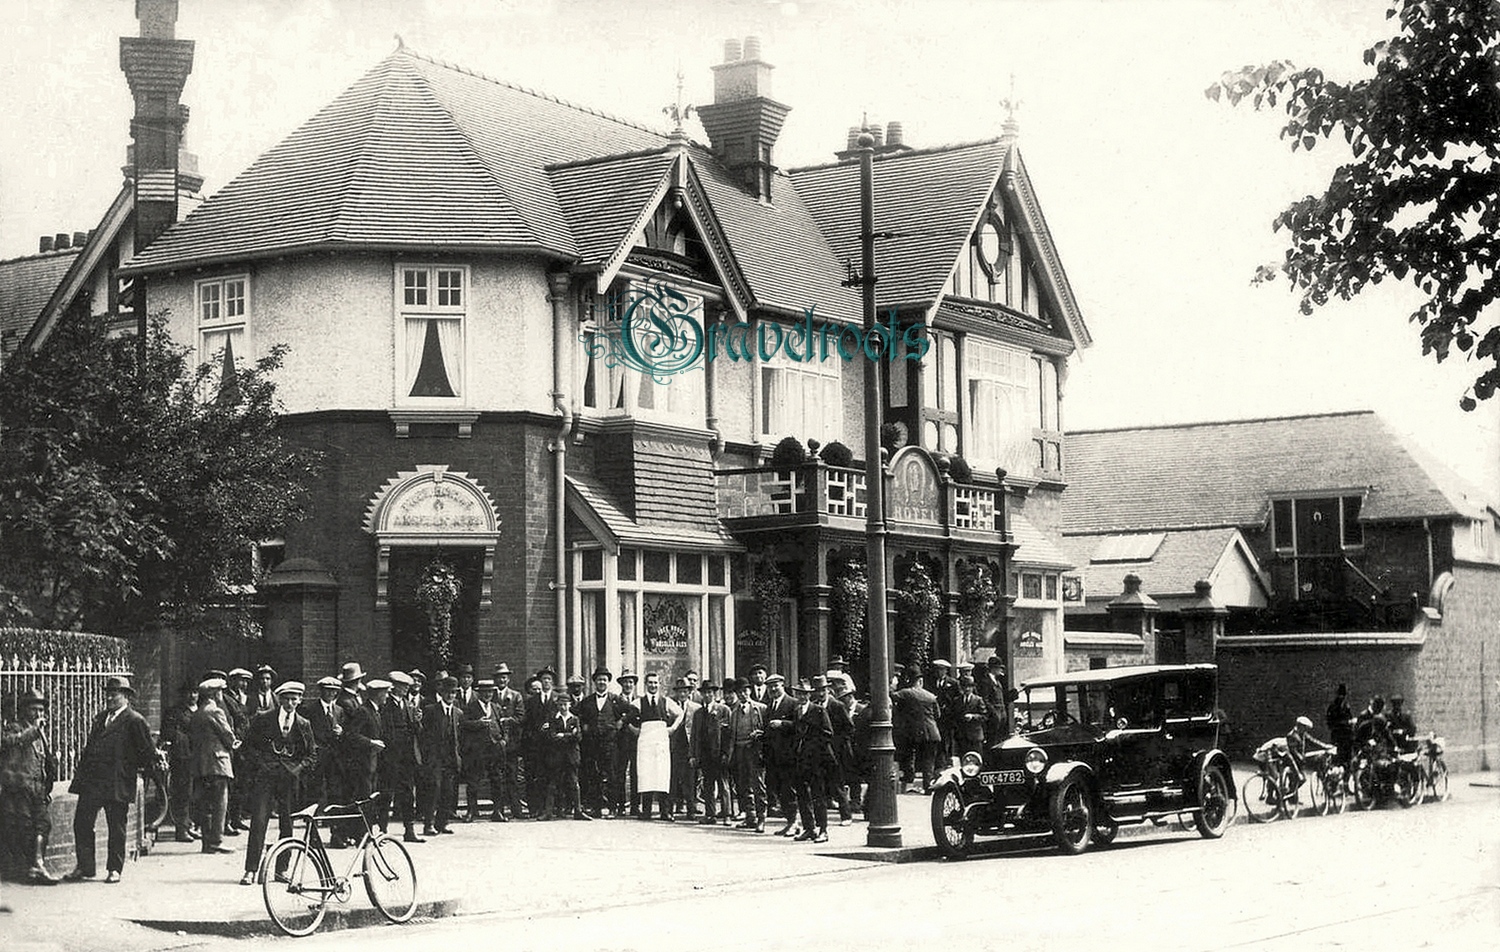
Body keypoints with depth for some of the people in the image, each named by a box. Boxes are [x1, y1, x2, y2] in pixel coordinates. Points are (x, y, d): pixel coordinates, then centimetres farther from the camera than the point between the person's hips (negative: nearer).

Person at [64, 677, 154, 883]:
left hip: (117, 785, -6)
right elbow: (89, 747, 20)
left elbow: (148, 752, -4)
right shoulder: (99, 718, 17)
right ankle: (85, 867, 13)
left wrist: (141, 769, -2)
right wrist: (81, 771, 12)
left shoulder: (134, 721, -6)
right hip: (91, 781, 6)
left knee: (116, 828, 2)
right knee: (81, 823, 3)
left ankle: (114, 869, 12)